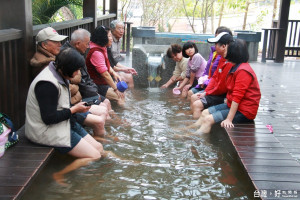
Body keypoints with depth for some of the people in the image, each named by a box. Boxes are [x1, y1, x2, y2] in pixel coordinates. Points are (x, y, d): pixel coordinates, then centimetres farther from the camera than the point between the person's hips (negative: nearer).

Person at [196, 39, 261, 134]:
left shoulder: (243, 71, -21)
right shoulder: (235, 67, 13)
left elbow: (237, 97, -25)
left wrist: (229, 119, -26)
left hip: (243, 111, -10)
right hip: (232, 105, 10)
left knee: (208, 119, -20)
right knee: (205, 113, 2)